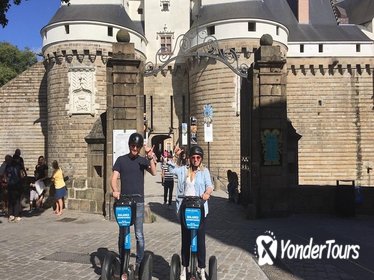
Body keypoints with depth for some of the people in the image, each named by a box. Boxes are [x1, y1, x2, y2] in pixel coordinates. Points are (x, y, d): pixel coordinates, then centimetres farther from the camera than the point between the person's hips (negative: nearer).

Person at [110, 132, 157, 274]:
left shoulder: (143, 160, 6)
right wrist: (115, 190, -23)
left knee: (139, 234, 1)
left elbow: (154, 172, -10)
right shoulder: (121, 160, 4)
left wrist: (150, 157, -22)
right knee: (122, 233, 8)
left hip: (139, 202, 0)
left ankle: (139, 263, 10)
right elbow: (114, 178, -4)